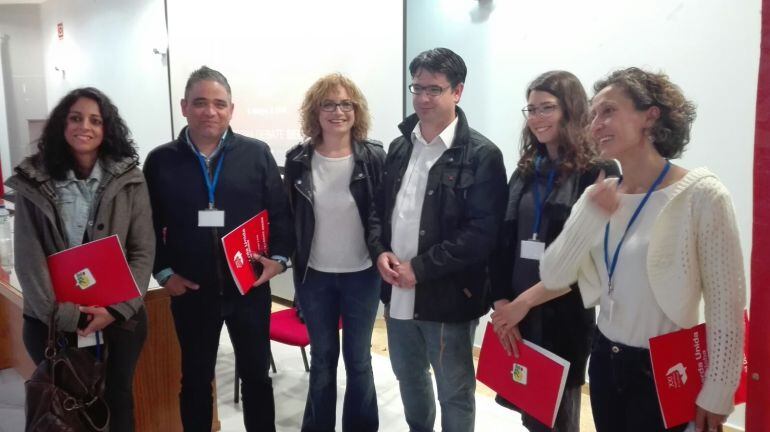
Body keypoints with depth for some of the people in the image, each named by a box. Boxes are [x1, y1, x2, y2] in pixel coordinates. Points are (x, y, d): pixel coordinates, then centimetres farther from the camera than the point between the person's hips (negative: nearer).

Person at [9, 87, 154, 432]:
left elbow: (143, 251, -5)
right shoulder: (33, 182, -2)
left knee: (118, 398, 15)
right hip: (51, 321, 0)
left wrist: (117, 308, -14)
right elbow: (29, 258, -6)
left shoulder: (129, 180, -3)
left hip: (119, 317, 0)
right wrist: (64, 313, -14)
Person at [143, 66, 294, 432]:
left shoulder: (257, 154, -1)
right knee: (195, 377, 16)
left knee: (256, 374, 15)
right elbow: (149, 226, 3)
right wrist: (164, 272, -6)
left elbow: (280, 212, 2)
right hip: (190, 291, 0)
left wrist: (279, 257, -10)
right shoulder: (161, 160, 0)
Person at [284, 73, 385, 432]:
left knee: (358, 359, 13)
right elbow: (289, 217, 4)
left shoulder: (374, 157, -7)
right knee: (322, 358, 16)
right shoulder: (298, 160, -3)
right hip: (314, 276, 2)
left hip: (362, 275, -1)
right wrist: (289, 260, 2)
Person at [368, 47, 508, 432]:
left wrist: (420, 268, -19)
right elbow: (379, 207, 14)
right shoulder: (400, 146, 9)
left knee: (454, 392, 12)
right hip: (398, 292, 6)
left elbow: (483, 232, -18)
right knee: (409, 379, 24)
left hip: (447, 296, -6)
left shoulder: (481, 154, -12)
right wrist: (380, 251, -6)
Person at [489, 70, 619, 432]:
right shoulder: (525, 170, 10)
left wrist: (526, 301, -14)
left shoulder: (598, 171, -8)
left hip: (565, 316, -5)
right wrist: (501, 302, -4)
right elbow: (504, 242, 7)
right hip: (517, 312, 5)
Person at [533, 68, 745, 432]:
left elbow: (726, 305, -13)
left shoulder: (701, 195, -15)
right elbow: (553, 277, -5)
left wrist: (716, 395, -10)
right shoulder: (599, 196, 1)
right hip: (605, 360, 5)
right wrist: (590, 217, -18)